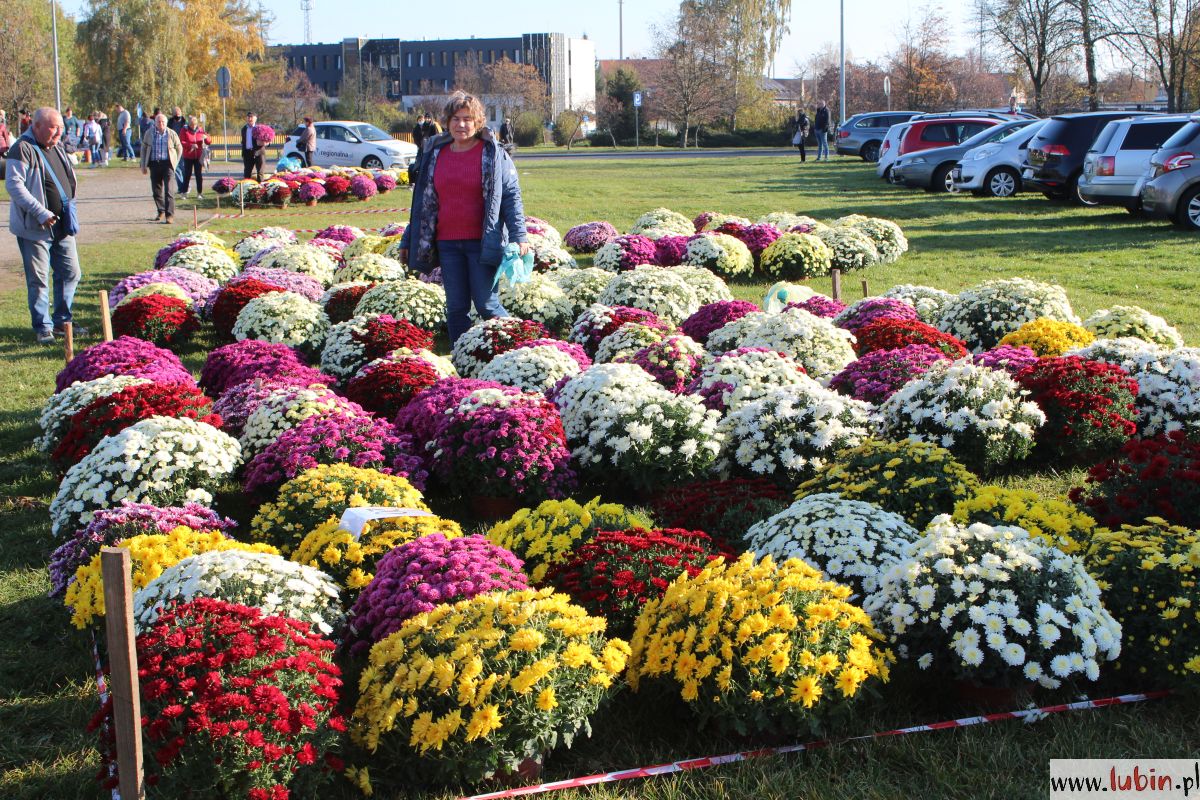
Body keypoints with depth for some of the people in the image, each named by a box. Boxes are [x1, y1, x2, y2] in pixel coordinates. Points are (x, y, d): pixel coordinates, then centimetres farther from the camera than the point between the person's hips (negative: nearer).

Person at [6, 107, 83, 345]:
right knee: (39, 280, -1)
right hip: (35, 227, -8)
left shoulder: (57, 147, 11)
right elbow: (14, 185, -22)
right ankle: (43, 327, 9)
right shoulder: (23, 149, -14)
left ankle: (62, 321, 24)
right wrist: (41, 213, -26)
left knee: (70, 273, 11)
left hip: (62, 226, 8)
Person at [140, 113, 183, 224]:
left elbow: (179, 148, 11)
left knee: (169, 191, -12)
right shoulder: (149, 133, 6)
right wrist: (143, 165, 9)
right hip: (154, 164, 3)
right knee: (156, 190, 10)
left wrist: (175, 163, 5)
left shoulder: (172, 134, 1)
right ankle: (161, 211, 28)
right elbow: (144, 148, 13)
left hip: (167, 164, -3)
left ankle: (170, 215, -12)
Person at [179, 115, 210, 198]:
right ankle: (184, 192, 9)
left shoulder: (200, 130, 5)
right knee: (187, 174, 0)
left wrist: (206, 138, -16)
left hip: (198, 156, 2)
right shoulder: (185, 130, -2)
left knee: (199, 174, 2)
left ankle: (199, 192, 8)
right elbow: (181, 142, -11)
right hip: (188, 157, -2)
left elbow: (209, 142, 6)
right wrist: (191, 145, -25)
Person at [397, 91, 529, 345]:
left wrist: (519, 235, -11)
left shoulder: (493, 153, 0)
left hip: (482, 242, -4)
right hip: (447, 243, 4)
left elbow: (511, 196, -1)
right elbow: (423, 201, 17)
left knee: (486, 305, -5)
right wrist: (408, 240, 16)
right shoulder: (435, 153, 11)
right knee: (456, 308, 6)